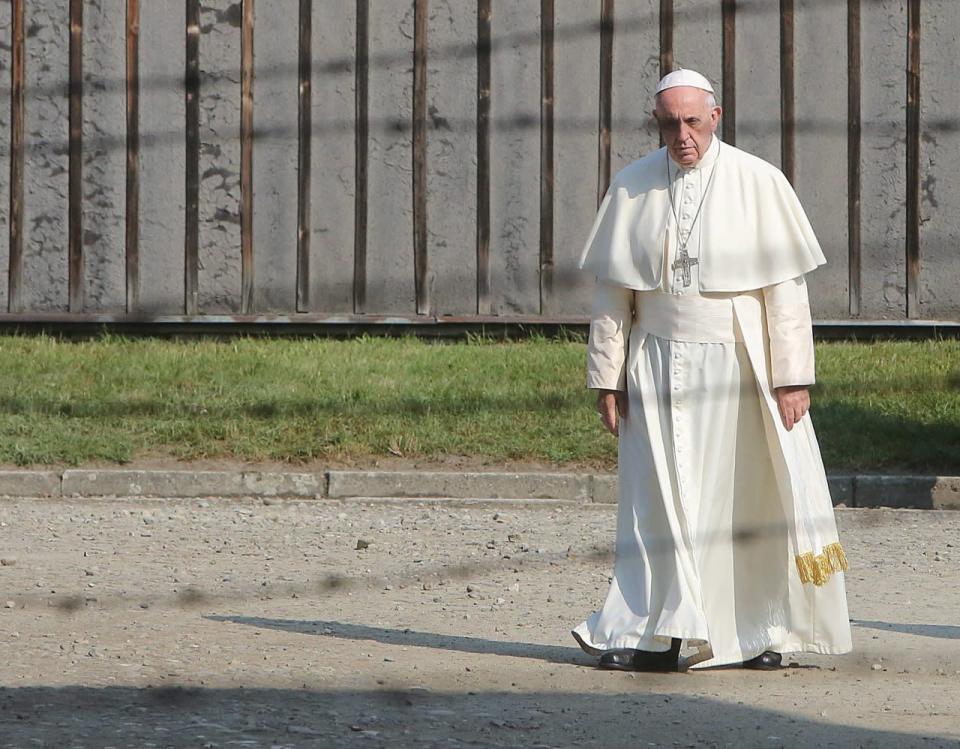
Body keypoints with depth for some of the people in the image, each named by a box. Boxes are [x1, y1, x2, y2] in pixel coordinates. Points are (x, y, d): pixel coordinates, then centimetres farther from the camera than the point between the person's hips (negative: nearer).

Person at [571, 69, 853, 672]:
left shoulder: (759, 184, -4)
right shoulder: (633, 189, 3)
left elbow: (786, 288, -4)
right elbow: (613, 291, 7)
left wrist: (793, 378, -9)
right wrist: (608, 379, 3)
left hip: (739, 367, -2)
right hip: (659, 368, 2)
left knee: (748, 501, 3)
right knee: (659, 499, -2)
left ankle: (760, 630, 13)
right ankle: (663, 636, -2)